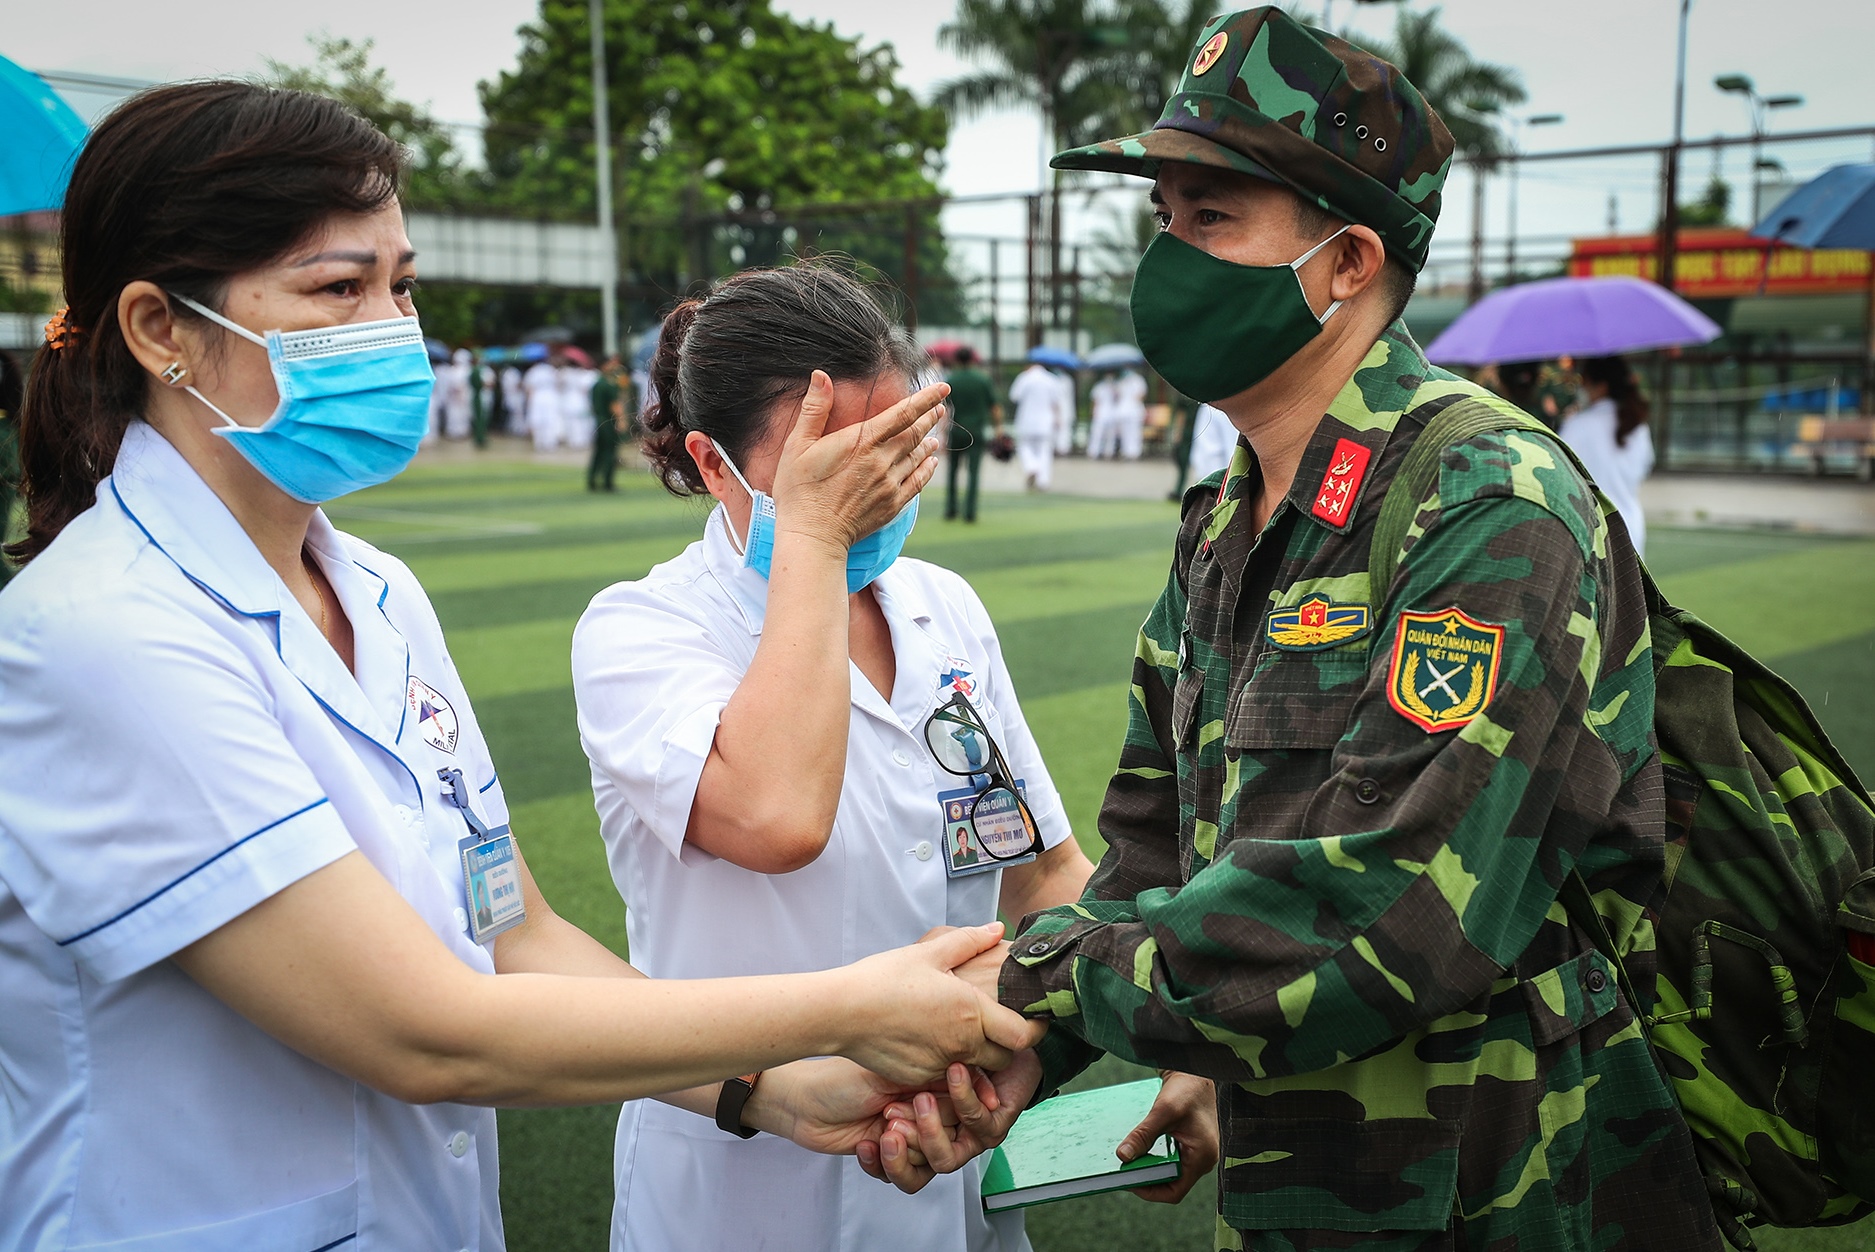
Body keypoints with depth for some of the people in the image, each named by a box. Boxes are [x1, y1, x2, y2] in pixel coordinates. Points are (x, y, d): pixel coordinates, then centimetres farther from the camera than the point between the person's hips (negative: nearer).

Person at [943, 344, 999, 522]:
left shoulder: (949, 380, -2)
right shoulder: (983, 379, 0)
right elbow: (994, 407, 1)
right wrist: (998, 426, 10)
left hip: (955, 432, 0)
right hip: (976, 432, 0)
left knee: (952, 471, 12)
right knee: (973, 472, 0)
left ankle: (950, 509, 11)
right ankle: (969, 512, -6)